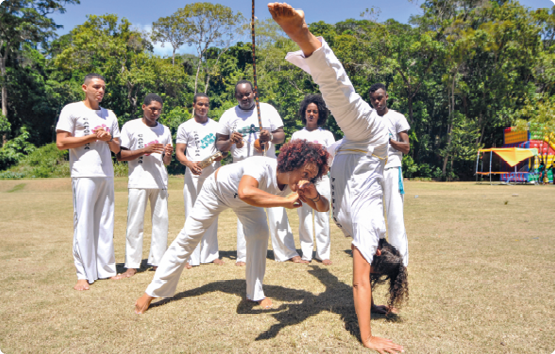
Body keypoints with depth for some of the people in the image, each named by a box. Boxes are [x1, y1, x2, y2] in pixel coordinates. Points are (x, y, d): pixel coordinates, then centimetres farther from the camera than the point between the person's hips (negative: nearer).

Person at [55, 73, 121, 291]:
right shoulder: (71, 110, 1)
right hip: (84, 175, -5)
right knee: (84, 223, -5)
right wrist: (92, 136, -8)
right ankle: (84, 275, 1)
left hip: (106, 175, 5)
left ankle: (106, 269, 12)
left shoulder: (110, 115, 16)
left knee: (105, 223, 6)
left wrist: (109, 139, -4)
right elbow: (61, 143, -7)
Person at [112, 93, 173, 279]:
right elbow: (120, 155, -2)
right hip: (138, 182, -4)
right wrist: (145, 150, -12)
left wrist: (168, 155, -6)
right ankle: (132, 265, 5)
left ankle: (157, 261, 12)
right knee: (135, 223, -3)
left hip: (160, 182, 4)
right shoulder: (131, 127, 4)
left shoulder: (165, 130, 16)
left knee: (161, 221, 3)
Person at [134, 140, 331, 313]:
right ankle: (153, 291, 18)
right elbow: (245, 193, -68)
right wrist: (286, 201, -59)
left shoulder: (297, 183, -28)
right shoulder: (262, 167, -47)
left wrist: (315, 196, -45)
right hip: (218, 189, -4)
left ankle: (255, 293, 4)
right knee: (187, 238, 2)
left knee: (259, 235, -15)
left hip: (245, 198, 5)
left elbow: (323, 207, -23)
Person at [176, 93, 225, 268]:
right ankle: (192, 257, 2)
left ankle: (210, 254, 15)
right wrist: (189, 163, -19)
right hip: (193, 175, -2)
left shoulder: (216, 126, 16)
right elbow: (179, 151, 2)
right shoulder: (185, 127, 8)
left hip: (213, 173, 3)